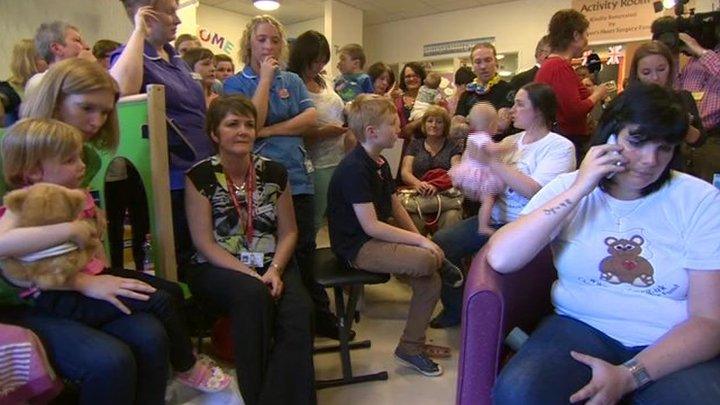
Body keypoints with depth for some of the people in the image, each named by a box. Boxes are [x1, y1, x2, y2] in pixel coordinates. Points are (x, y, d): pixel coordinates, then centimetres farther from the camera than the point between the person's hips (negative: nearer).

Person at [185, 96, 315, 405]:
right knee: (253, 295, -35)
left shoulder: (274, 173, 5)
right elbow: (204, 242, -7)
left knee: (299, 312, -28)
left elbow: (288, 232, 7)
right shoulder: (200, 176, -4)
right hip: (218, 269, -2)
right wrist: (250, 275, -17)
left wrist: (274, 271, -11)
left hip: (271, 266, 3)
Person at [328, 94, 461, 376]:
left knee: (430, 282, 1)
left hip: (376, 239, 10)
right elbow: (371, 226, -24)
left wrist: (420, 239, -1)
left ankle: (411, 347, 15)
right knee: (427, 260, -27)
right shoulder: (354, 169, -20)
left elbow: (396, 208, 12)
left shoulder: (380, 163, 11)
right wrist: (420, 241, -21)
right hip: (357, 248, -9)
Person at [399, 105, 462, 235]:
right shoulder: (415, 144, 20)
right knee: (414, 219, -33)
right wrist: (417, 183, -17)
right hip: (419, 195, 0)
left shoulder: (453, 147, 17)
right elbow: (405, 172, 8)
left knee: (451, 217, -34)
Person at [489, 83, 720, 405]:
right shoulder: (568, 187, 1)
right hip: (581, 328, 0)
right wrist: (577, 191, -17)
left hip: (673, 347, 1)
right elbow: (500, 259, -14)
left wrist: (629, 375, -17)